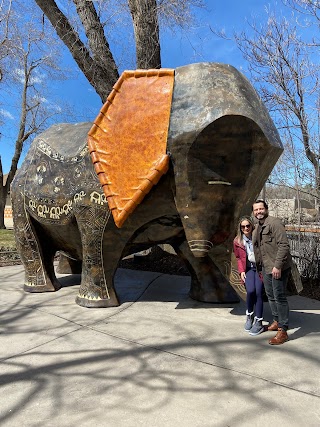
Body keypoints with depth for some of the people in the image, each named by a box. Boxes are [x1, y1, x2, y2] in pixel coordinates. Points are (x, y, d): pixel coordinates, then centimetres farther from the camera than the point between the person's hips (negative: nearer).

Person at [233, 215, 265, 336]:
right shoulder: (237, 241, 4)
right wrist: (241, 271, 2)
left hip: (260, 267, -1)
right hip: (248, 269, 1)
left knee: (258, 292, -16)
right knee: (250, 291, -20)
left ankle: (258, 322, -2)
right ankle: (249, 316, 5)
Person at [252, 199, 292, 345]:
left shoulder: (274, 223, -13)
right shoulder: (257, 227, 15)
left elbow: (284, 245, -20)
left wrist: (278, 265, -24)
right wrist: (260, 267, 18)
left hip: (278, 267, -9)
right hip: (266, 267, 9)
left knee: (279, 297, -4)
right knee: (270, 295, 18)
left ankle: (282, 331, 5)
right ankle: (276, 322, 35)